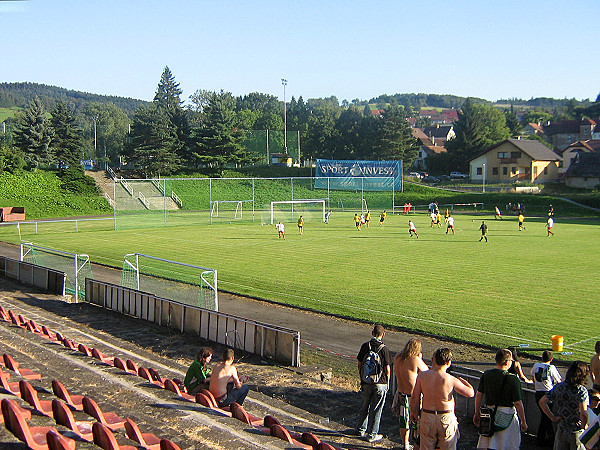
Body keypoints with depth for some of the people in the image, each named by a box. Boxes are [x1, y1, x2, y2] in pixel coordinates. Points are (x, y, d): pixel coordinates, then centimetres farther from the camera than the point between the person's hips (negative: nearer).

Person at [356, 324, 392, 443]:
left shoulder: (365, 346, -2)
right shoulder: (384, 349, -14)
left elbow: (359, 365, 5)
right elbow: (387, 369, -9)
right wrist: (387, 383, 6)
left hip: (366, 383, 4)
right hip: (380, 384, -4)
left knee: (365, 406, 20)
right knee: (376, 410, 5)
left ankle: (362, 429, 34)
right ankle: (372, 435, 12)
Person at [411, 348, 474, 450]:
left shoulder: (422, 376, -8)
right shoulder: (451, 380, -16)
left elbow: (415, 397, -3)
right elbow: (470, 393, -7)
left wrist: (413, 412, 14)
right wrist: (462, 380, 10)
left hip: (427, 417, 2)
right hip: (447, 418, -2)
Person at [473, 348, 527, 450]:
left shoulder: (486, 375, 0)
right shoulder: (513, 379, -16)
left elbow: (479, 395, 6)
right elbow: (518, 403, -14)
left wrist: (477, 413, 16)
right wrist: (523, 422, -3)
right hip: (507, 415, -5)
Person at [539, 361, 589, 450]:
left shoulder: (558, 387, -2)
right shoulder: (582, 390, -16)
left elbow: (542, 402, -3)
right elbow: (583, 413, -28)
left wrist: (553, 418, 1)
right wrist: (584, 426, -10)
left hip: (561, 430, 4)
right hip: (577, 432, -4)